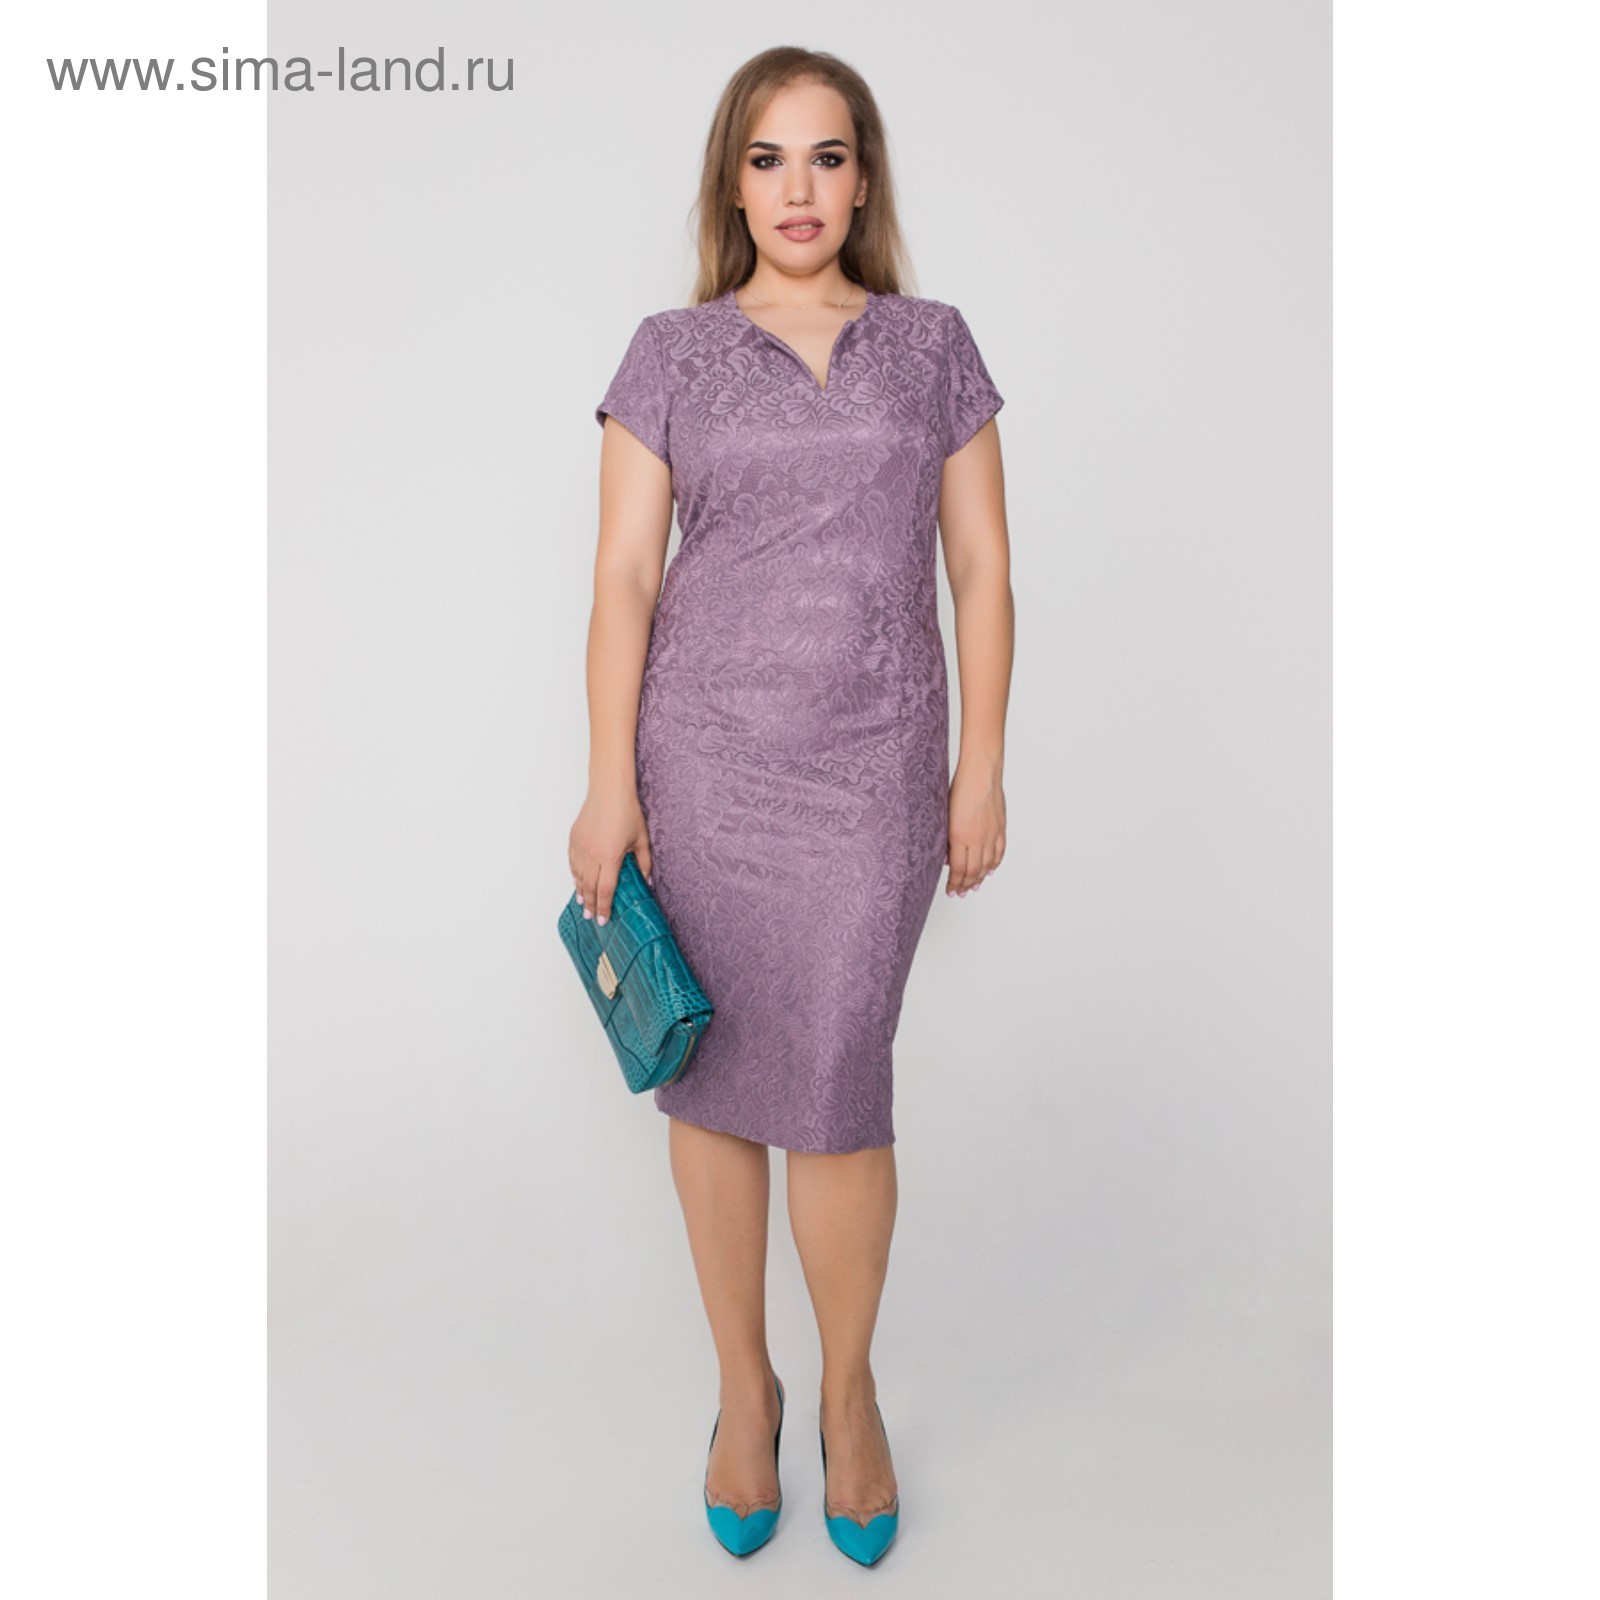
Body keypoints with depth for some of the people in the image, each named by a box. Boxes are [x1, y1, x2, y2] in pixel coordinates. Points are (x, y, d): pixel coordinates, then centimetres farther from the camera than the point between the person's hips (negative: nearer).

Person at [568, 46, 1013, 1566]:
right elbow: (624, 575, 2)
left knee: (837, 1087, 0)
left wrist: (982, 770, 2)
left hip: (874, 770, 0)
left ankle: (849, 1392, 26)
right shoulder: (671, 353, 7)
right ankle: (743, 1385, 29)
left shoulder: (933, 345, 9)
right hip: (701, 758, 1)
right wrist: (609, 784, -5)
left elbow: (980, 570, 7)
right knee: (715, 1076, 7)